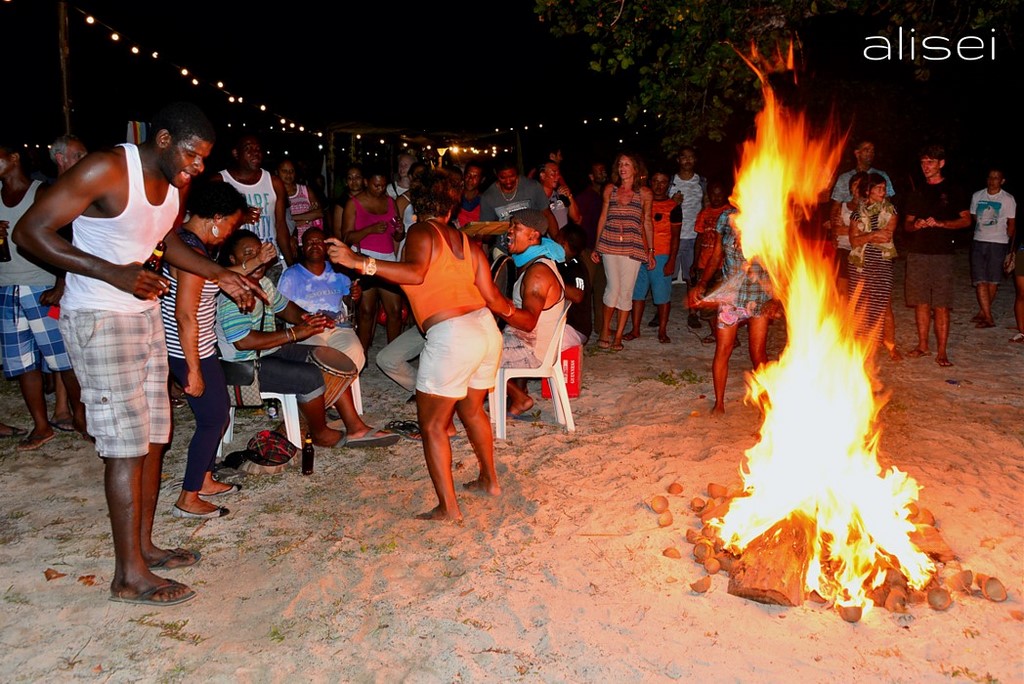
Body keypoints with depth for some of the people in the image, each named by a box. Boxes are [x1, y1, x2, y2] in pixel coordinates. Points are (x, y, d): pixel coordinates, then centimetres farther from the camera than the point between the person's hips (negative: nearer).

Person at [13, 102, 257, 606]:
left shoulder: (174, 184, 6)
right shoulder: (106, 170, -19)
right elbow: (30, 231, -19)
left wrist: (219, 275, 13)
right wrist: (113, 273, -28)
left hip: (146, 314, 8)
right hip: (97, 318, -8)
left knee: (153, 437, 11)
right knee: (127, 443, -7)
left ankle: (144, 545, 26)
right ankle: (130, 576, 3)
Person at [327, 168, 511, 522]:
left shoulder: (421, 232, -2)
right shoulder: (468, 242, 15)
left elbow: (415, 272, -23)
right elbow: (491, 297, 12)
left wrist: (360, 262, -25)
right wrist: (512, 309, 33)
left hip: (451, 337, -7)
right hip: (486, 330, 7)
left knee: (432, 424, 5)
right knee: (472, 410, 27)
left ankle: (448, 506, 4)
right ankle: (489, 479, 41)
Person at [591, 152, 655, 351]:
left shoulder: (644, 193, 6)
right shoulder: (610, 189, 9)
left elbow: (648, 222, 9)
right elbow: (603, 218, 12)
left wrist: (650, 250, 5)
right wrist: (596, 246, 10)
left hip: (632, 247, 0)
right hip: (609, 245, 0)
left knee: (626, 291, 0)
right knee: (613, 287, -7)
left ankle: (618, 337, 9)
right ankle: (605, 331, 10)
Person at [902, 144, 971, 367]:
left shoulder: (952, 191, 5)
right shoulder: (917, 193, 16)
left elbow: (966, 220, 2)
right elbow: (907, 223, 18)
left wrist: (940, 223, -13)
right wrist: (915, 225, -6)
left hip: (942, 254, -4)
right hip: (917, 253, 4)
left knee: (941, 305, -6)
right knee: (920, 302, 5)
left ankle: (941, 352, -2)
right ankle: (922, 345, 15)